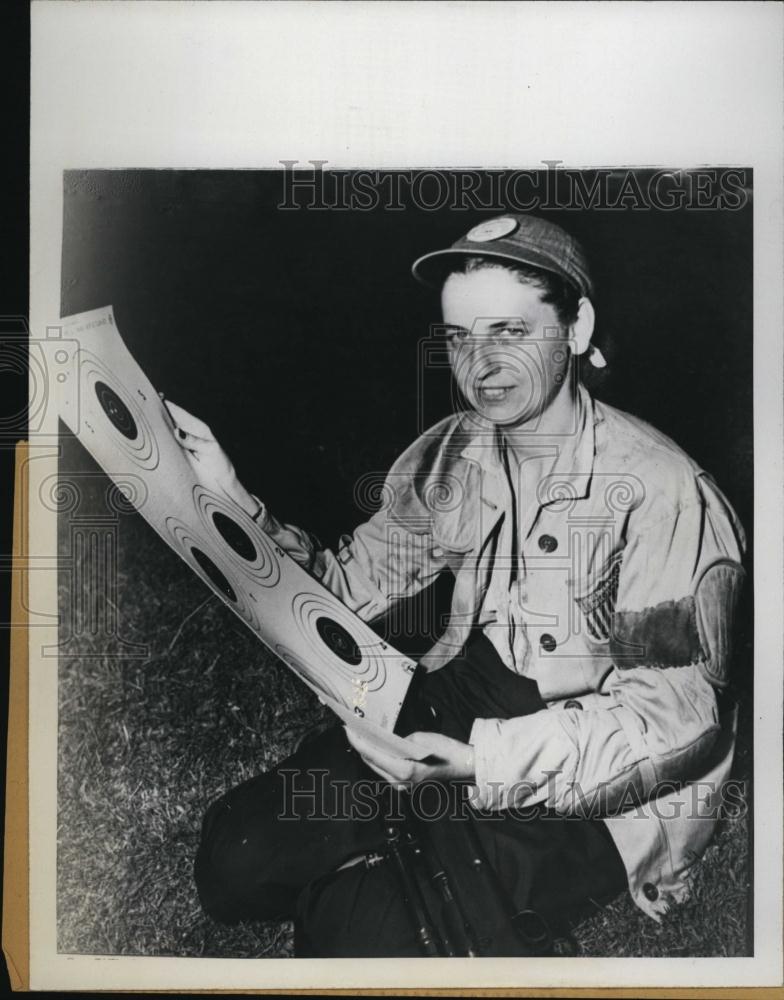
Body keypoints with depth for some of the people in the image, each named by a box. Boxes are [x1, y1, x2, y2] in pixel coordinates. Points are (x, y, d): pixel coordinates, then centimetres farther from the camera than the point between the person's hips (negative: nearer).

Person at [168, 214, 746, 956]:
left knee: (364, 929, -23)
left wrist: (479, 764, -32)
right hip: (464, 704, 5)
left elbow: (671, 715, -20)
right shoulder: (449, 455, 1)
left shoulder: (659, 492, -18)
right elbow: (349, 586, 2)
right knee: (237, 860, -9)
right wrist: (235, 506, -14)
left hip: (604, 790, -4)